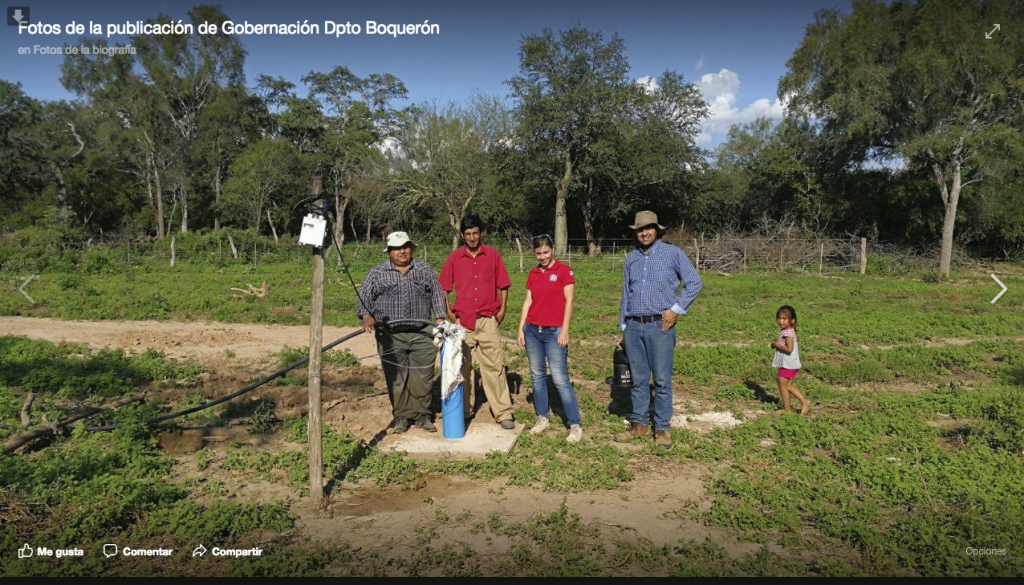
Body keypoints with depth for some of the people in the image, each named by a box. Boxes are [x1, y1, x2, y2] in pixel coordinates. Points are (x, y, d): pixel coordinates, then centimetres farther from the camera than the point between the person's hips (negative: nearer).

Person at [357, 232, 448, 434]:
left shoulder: (425, 270, 11)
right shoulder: (377, 273, 6)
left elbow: (437, 295, 12)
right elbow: (364, 296, 0)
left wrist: (441, 321, 3)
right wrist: (367, 316, -18)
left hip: (422, 334, 1)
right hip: (390, 336, -1)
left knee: (423, 377, 3)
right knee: (396, 378, 3)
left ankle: (421, 414, 18)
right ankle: (401, 416, 16)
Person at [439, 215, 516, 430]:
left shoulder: (493, 255, 4)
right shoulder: (454, 258, 5)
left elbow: (503, 285, 9)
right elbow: (443, 288, 10)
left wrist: (502, 310, 1)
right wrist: (449, 313, 2)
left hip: (488, 320, -1)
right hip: (462, 321, 1)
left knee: (495, 366, -3)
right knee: (462, 367, 9)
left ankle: (503, 412, 1)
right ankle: (464, 411, 21)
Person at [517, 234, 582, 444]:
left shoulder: (563, 271, -3)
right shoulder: (533, 274, 11)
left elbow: (569, 301, -6)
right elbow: (528, 301, 13)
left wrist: (564, 331, -11)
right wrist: (521, 328, 8)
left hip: (554, 332, -5)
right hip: (532, 330, 5)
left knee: (560, 378, -7)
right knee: (537, 375, 9)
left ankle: (575, 425, 0)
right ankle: (542, 419, 21)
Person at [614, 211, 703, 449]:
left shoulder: (673, 253, 1)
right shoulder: (631, 258, 13)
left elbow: (695, 283, 0)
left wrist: (676, 309, -8)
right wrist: (623, 328, 16)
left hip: (660, 325, -4)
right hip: (634, 327, 4)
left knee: (662, 380, -1)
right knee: (638, 379, 9)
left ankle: (661, 429, 10)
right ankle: (640, 424, 19)